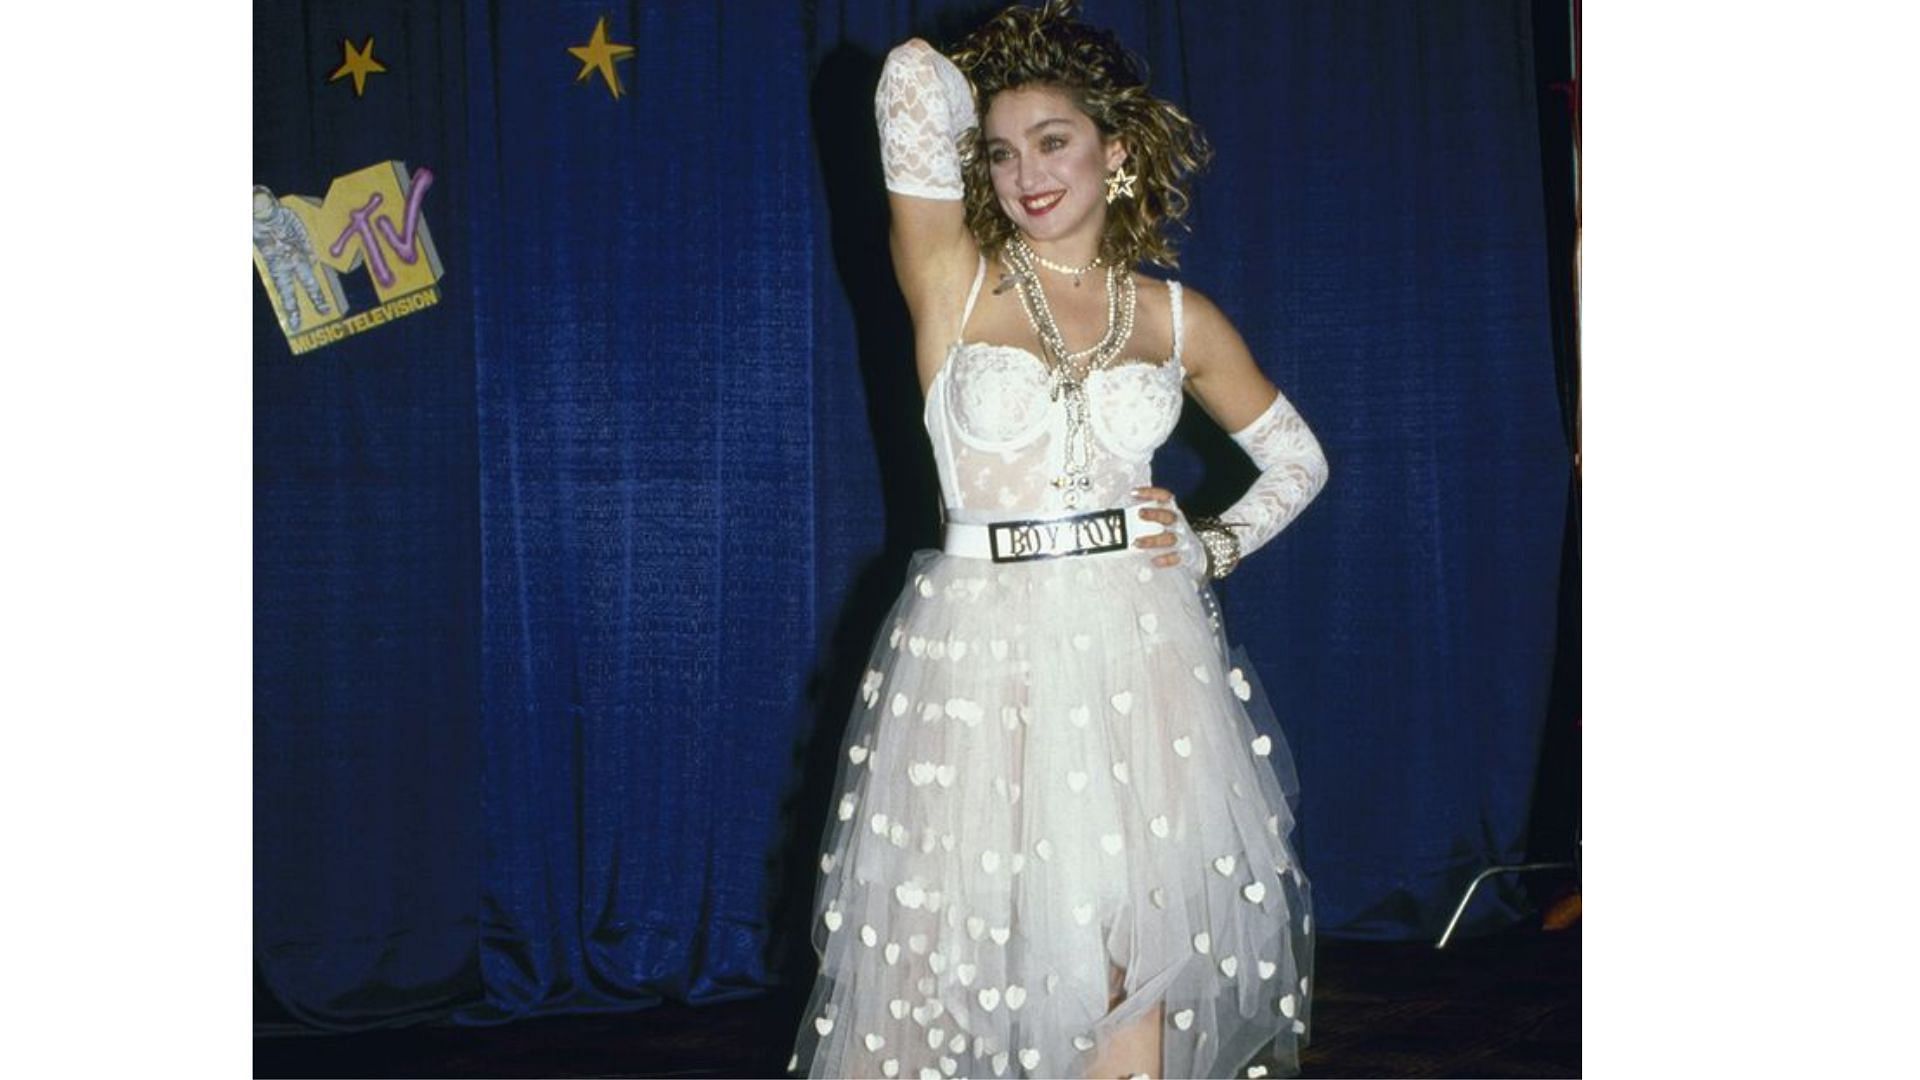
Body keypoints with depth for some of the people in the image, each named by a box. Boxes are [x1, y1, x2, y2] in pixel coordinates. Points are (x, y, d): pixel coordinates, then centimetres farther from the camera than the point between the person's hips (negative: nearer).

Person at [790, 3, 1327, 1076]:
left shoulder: (1177, 318, 9)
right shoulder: (952, 282, 1)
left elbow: (1297, 456, 22)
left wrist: (1215, 547, 6)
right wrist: (968, 91, 11)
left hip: (1140, 653, 2)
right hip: (980, 653, -2)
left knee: (1133, 948, 2)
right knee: (950, 941, 1)